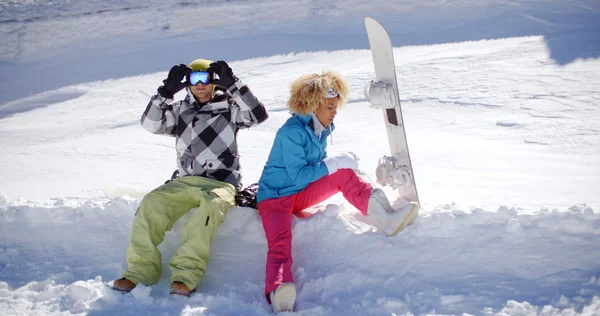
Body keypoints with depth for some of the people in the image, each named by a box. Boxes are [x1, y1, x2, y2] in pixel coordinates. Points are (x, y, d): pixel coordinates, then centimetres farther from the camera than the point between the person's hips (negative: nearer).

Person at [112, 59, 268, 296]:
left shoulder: (229, 108, 10)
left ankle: (186, 275, -44)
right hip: (186, 182, 4)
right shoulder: (180, 111, 18)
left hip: (221, 184, -3)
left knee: (209, 204, -37)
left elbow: (258, 114, -8)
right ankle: (141, 270, -25)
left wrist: (232, 83, -14)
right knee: (152, 203, -24)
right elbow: (151, 123, 2)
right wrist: (167, 90, -8)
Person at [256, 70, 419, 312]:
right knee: (280, 243, -36)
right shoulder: (291, 132, -20)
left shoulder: (320, 129, 5)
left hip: (302, 194, 8)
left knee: (344, 175, -14)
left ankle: (384, 217, -29)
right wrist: (335, 164, -23)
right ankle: (277, 294, -63)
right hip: (275, 196, -8)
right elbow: (298, 175, -23)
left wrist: (344, 164, -1)